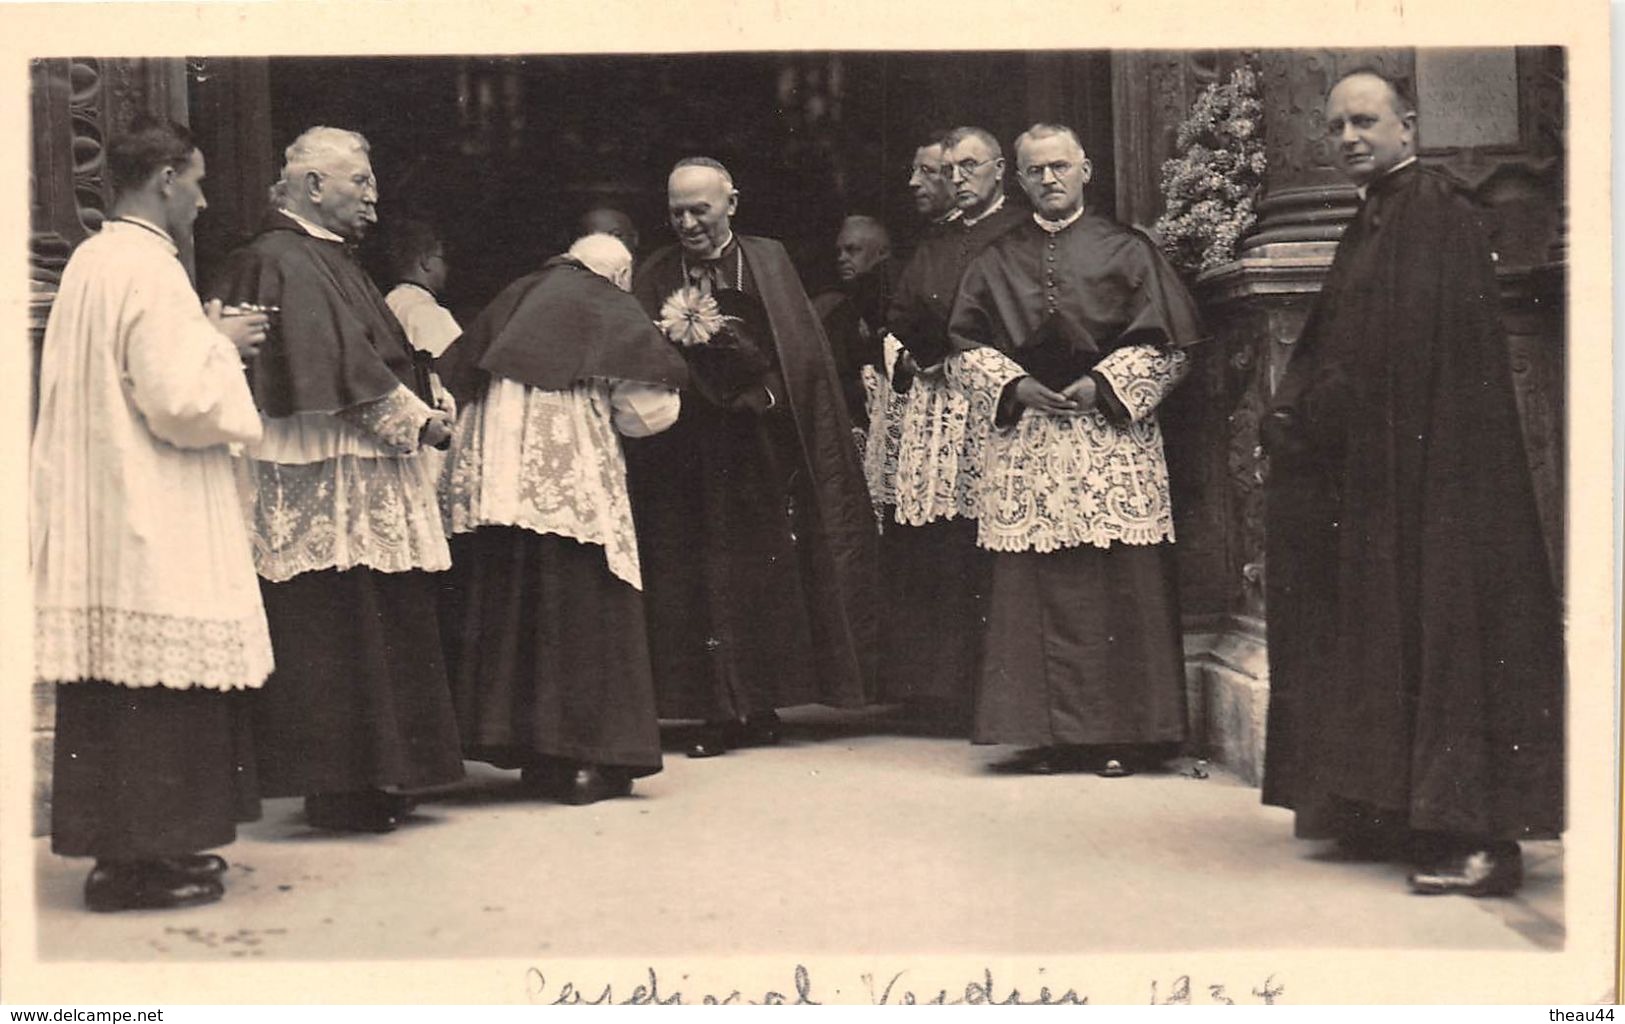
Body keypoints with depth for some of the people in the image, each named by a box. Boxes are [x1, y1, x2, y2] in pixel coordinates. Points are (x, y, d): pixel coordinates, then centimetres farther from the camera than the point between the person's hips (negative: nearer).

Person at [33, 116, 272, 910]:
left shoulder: (89, 262, 13)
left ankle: (124, 844, 19)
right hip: (150, 527, -9)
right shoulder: (150, 271, -16)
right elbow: (180, 399, -21)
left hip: (97, 514, 9)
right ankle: (137, 860, 2)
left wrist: (205, 337, 15)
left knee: (117, 689, 12)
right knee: (154, 686, -3)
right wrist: (220, 345, -4)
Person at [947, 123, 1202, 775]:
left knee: (1119, 587, -5)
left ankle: (1119, 733, 0)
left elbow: (1167, 345, 2)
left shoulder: (1127, 252, 7)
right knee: (1036, 590, -1)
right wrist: (1014, 387, -6)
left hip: (1114, 435, -2)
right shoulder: (997, 263, 14)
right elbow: (967, 348, 11)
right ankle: (1048, 732, 4)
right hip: (1026, 442, 2)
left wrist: (1103, 385, -10)